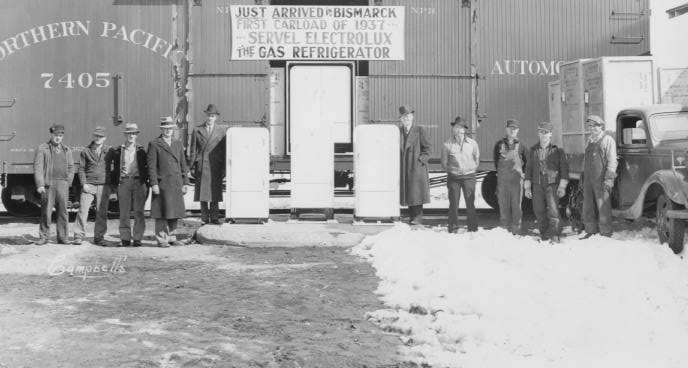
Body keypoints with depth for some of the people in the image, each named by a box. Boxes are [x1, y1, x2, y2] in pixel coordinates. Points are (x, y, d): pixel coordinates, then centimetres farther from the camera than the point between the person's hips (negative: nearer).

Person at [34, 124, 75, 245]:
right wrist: (39, 184, -12)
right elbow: (37, 167, -2)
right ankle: (44, 237, 6)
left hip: (62, 184, 3)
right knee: (46, 211, -2)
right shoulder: (42, 148, 5)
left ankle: (62, 237, 5)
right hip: (47, 184, -2)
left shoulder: (67, 150, 16)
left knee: (63, 211, 0)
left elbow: (71, 168, 16)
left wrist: (68, 184, 3)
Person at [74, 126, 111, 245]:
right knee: (83, 210, -6)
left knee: (102, 213, 2)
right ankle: (79, 236, -1)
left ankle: (99, 237, 10)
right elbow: (81, 168, 7)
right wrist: (84, 183, -5)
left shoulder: (109, 151, 8)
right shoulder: (86, 151, 7)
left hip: (103, 186, 0)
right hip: (89, 185, 0)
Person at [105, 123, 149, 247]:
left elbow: (147, 167, 10)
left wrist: (146, 182, 1)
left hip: (138, 182, 0)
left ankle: (137, 238, 1)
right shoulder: (118, 151, 8)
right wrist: (111, 181, 8)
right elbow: (108, 162, 15)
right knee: (124, 212, 1)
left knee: (138, 212, -2)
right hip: (123, 182, 0)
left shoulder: (141, 151, 8)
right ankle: (125, 238, 6)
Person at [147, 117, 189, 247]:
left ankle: (170, 237, 15)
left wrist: (185, 183, 9)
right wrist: (154, 184, -13)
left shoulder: (178, 144, 15)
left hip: (176, 184, 5)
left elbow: (183, 165, 15)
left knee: (174, 212, 6)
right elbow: (151, 166, -6)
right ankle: (161, 239, 4)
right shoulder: (154, 144, -1)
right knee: (162, 213, -3)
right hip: (162, 184, -5)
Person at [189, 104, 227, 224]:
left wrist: (224, 168, 2)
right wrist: (192, 167, 1)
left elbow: (225, 150, 7)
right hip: (201, 166, 0)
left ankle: (214, 218, 9)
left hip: (215, 166, 0)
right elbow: (193, 150, 7)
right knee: (202, 192, 1)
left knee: (214, 192, 1)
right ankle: (204, 218, 8)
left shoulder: (222, 130, 7)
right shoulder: (197, 130, 7)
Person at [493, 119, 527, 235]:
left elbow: (526, 162, 11)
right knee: (503, 205, 4)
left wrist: (521, 173, 4)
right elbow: (496, 160, 14)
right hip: (502, 179, 1)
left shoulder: (520, 146, 5)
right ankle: (504, 229, 12)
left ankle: (516, 230, 5)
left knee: (516, 205, -1)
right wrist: (501, 172, 9)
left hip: (517, 179, -1)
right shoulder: (499, 144, 7)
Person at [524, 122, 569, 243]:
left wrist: (562, 186, -6)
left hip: (552, 184, -3)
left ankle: (555, 235, -9)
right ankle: (544, 235, 15)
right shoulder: (532, 151, 11)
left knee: (553, 209, -14)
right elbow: (528, 169, 13)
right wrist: (527, 187, 8)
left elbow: (564, 168, 1)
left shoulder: (558, 151, 3)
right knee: (539, 211, 3)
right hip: (537, 185, 3)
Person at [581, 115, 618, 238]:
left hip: (601, 180, -7)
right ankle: (591, 232, 20)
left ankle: (605, 234, 0)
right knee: (588, 207, 10)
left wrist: (609, 179, -18)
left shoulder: (608, 140, -4)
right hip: (588, 179, 7)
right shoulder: (590, 141, 18)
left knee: (603, 208, -5)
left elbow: (612, 161, -11)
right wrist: (582, 176, 21)